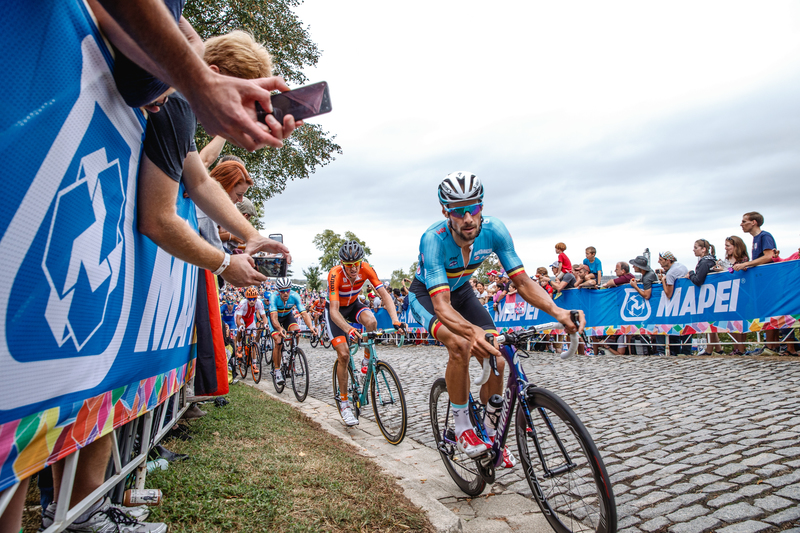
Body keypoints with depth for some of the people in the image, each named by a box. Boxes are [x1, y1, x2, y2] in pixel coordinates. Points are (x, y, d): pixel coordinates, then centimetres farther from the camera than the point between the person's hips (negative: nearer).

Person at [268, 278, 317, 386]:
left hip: (288, 316, 2)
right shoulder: (274, 297, -33)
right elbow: (274, 316, -43)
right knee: (278, 342, -18)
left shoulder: (295, 296, -29)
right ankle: (277, 371, -5)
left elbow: (304, 313, -35)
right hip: (276, 317, -2)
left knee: (296, 331, -27)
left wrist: (311, 326, -53)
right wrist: (279, 329, -63)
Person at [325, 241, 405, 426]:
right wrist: (349, 330, -58)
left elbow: (384, 294, -28)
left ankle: (367, 360, -4)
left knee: (371, 321, -31)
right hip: (335, 309, -3)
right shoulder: (335, 274, -34)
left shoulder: (366, 269, -25)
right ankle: (343, 403, 2)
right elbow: (334, 311, -40)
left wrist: (396, 321, -43)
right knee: (343, 354, -13)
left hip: (353, 304, 3)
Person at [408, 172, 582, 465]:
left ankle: (491, 435, 13)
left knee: (496, 360, -10)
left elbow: (522, 281, -22)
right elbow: (441, 305, -44)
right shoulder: (433, 240, -37)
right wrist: (473, 331, -64)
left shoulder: (494, 230, -25)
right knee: (460, 345, -32)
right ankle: (462, 427, -10)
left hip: (461, 291, 4)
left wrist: (557, 311, -40)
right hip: (426, 295, -4)